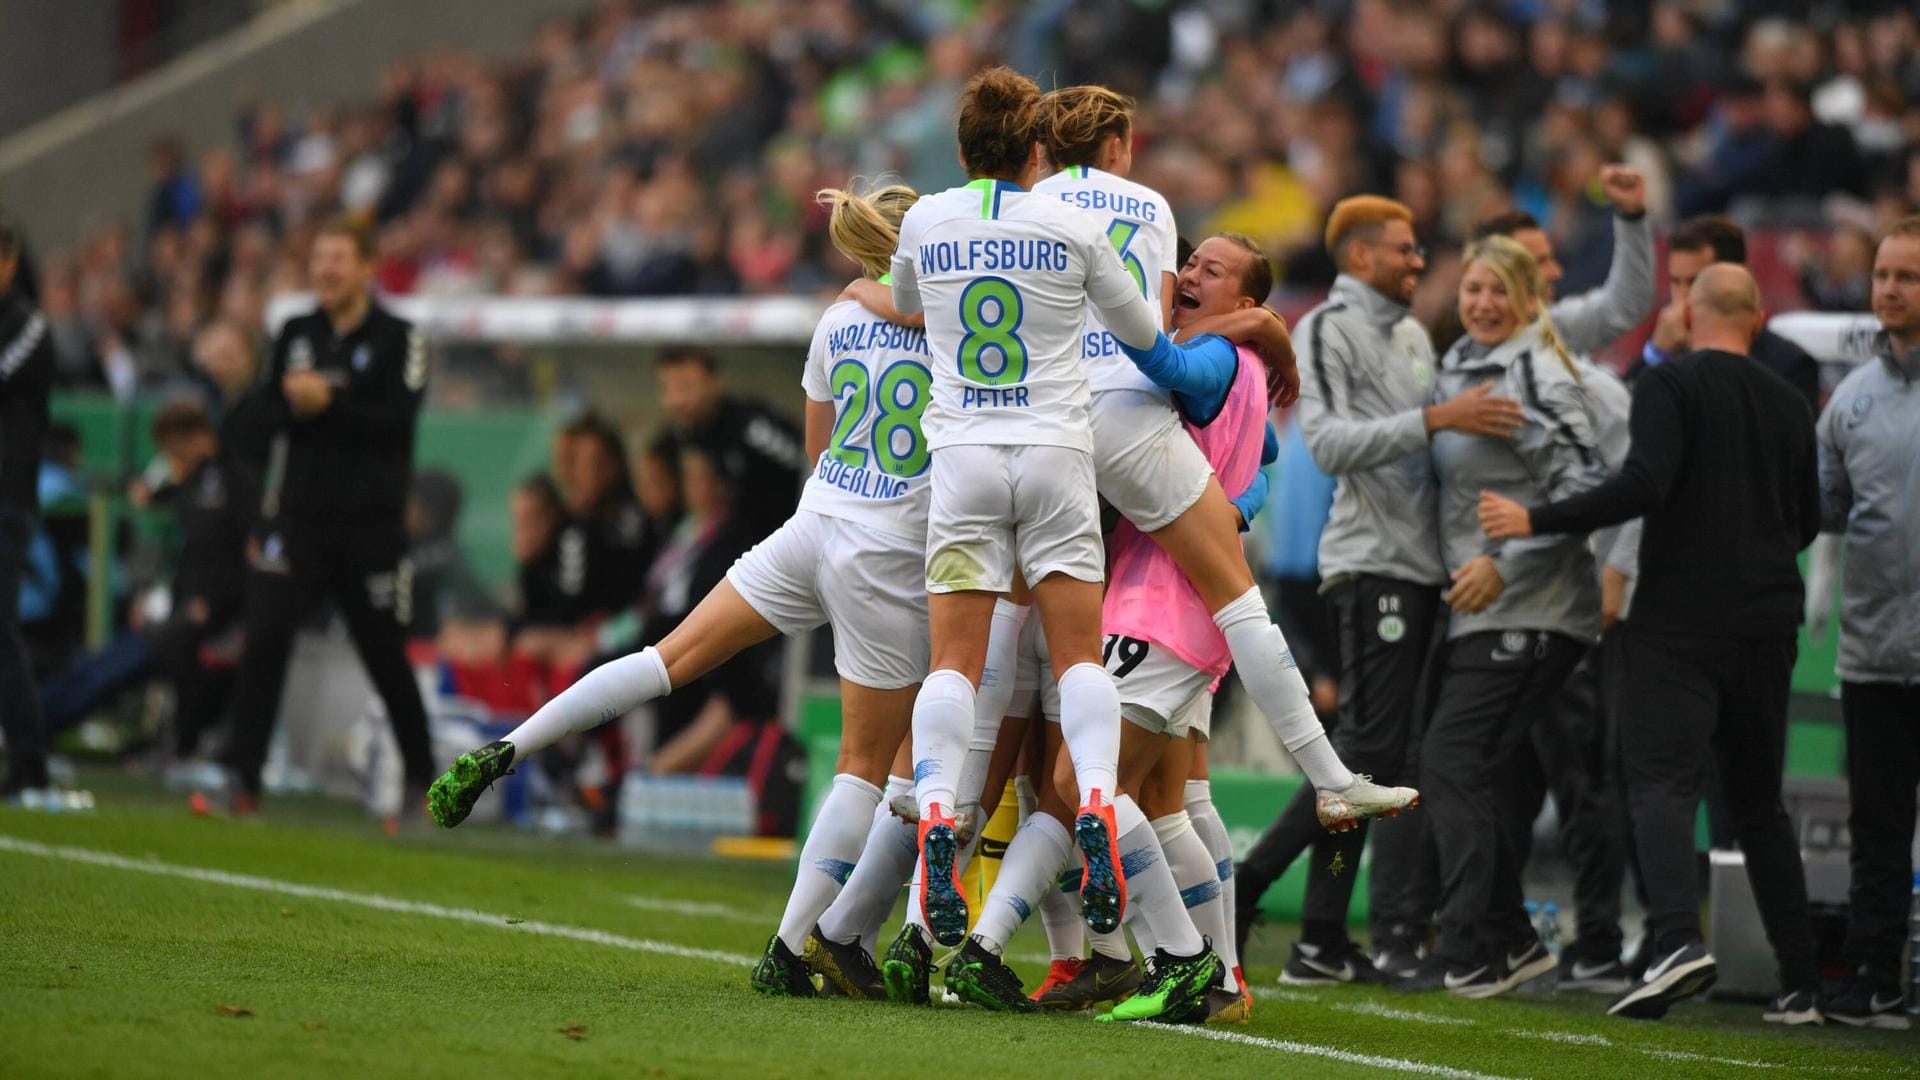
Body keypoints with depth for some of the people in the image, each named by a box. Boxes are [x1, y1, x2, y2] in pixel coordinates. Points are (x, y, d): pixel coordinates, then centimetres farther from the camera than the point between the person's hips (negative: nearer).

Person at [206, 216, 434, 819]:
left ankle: (421, 777, 23)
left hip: (372, 521, -3)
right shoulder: (296, 334, 12)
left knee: (385, 656, 6)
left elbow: (398, 422, -13)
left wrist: (327, 404, -20)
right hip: (297, 514, 3)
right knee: (264, 639, -12)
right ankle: (242, 779, -13)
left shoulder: (398, 339, -2)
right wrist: (295, 406, -14)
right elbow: (270, 413, 7)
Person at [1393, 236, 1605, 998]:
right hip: (1480, 605, 9)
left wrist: (1505, 564, -19)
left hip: (1529, 609, -9)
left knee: (1453, 759, -12)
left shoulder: (1537, 380, -11)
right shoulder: (1456, 370, 15)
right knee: (1476, 765, 9)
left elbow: (1583, 491, -17)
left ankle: (1466, 954, -11)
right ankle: (1511, 940, 17)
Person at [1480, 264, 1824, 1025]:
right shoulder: (1789, 405, 12)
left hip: (1679, 624, -5)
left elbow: (1643, 485, -20)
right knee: (1758, 803, 14)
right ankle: (1800, 984, 11)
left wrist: (1535, 520, -12)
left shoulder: (1670, 386, -6)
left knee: (1662, 783, -11)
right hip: (1767, 624, 5)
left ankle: (1679, 939, -35)